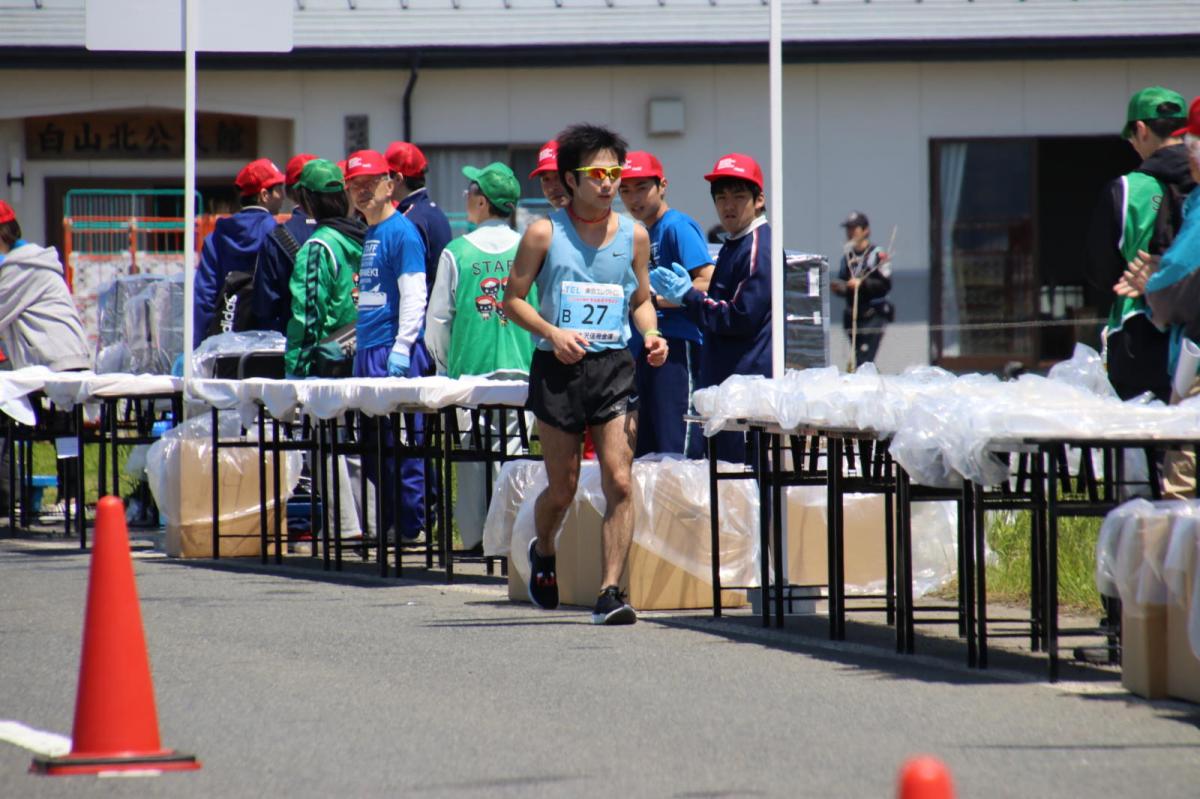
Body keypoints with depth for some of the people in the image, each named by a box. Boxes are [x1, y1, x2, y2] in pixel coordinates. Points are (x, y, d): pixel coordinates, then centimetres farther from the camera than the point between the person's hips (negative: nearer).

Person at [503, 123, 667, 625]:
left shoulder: (634, 235, 8)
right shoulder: (544, 233, 0)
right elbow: (513, 299, 3)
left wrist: (651, 335, -3)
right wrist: (551, 333, -13)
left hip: (614, 367, 2)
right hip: (558, 368, -2)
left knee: (620, 482, -11)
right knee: (563, 488, 7)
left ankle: (610, 592, -10)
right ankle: (542, 553, 39)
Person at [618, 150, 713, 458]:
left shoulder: (678, 227, -7)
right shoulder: (641, 235, 20)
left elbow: (707, 284, -18)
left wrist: (654, 299, -16)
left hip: (677, 350, -10)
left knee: (678, 451, -13)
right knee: (644, 454, 8)